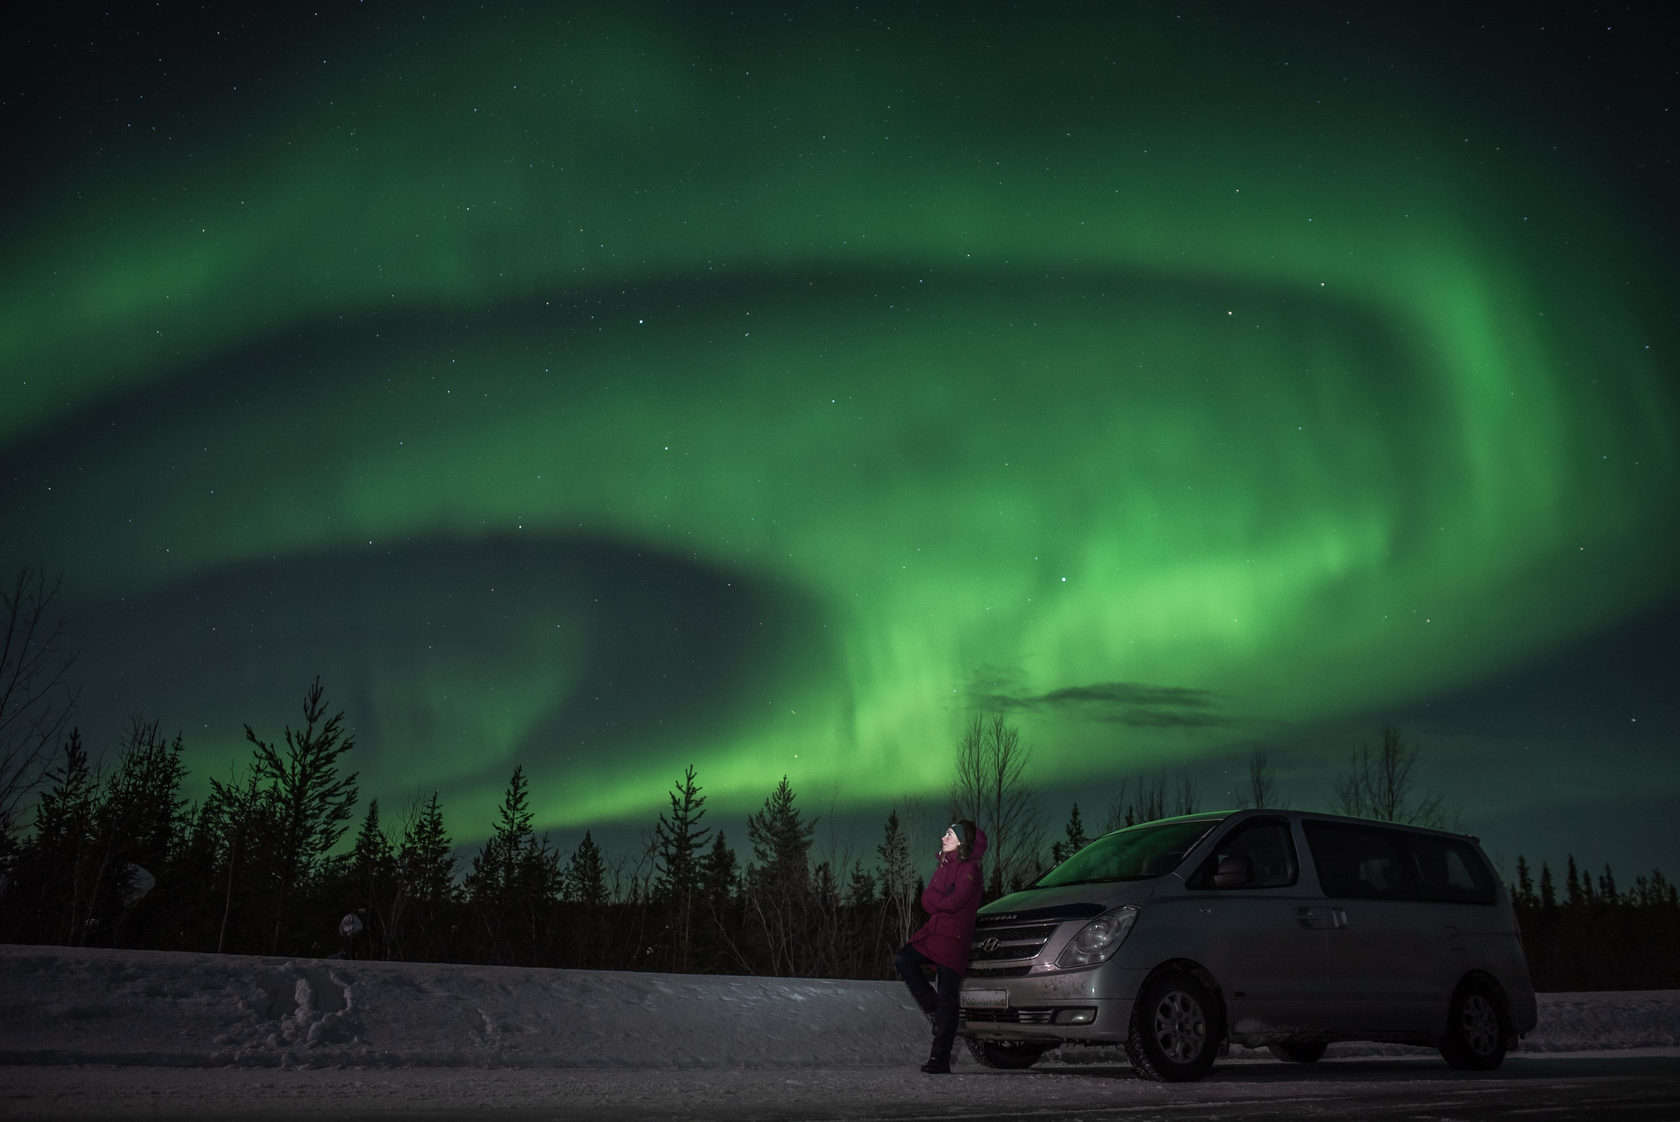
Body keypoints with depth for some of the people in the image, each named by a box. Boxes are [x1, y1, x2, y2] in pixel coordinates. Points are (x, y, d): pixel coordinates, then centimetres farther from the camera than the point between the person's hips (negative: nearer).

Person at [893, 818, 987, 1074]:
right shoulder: (944, 865, 16)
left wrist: (936, 899, -3)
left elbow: (953, 904, -20)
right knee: (903, 958, -12)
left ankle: (940, 1059, 0)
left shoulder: (969, 869, -10)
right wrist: (944, 900, -10)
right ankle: (933, 1009, 3)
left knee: (947, 1000, -5)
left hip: (955, 937, -8)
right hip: (934, 930, 8)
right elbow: (927, 900, 10)